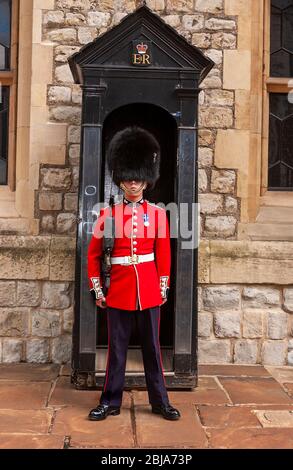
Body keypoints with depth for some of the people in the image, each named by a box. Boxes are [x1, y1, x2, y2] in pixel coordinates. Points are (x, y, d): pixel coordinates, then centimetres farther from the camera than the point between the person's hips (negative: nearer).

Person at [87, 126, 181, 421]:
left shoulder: (158, 214, 3)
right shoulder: (108, 214, 0)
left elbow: (164, 253, 7)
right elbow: (93, 254, 4)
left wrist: (163, 287, 4)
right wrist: (97, 289, 1)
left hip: (149, 290, 1)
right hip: (118, 290, -1)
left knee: (152, 347, 10)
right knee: (117, 348, 8)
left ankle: (160, 401, 22)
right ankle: (110, 402, 21)